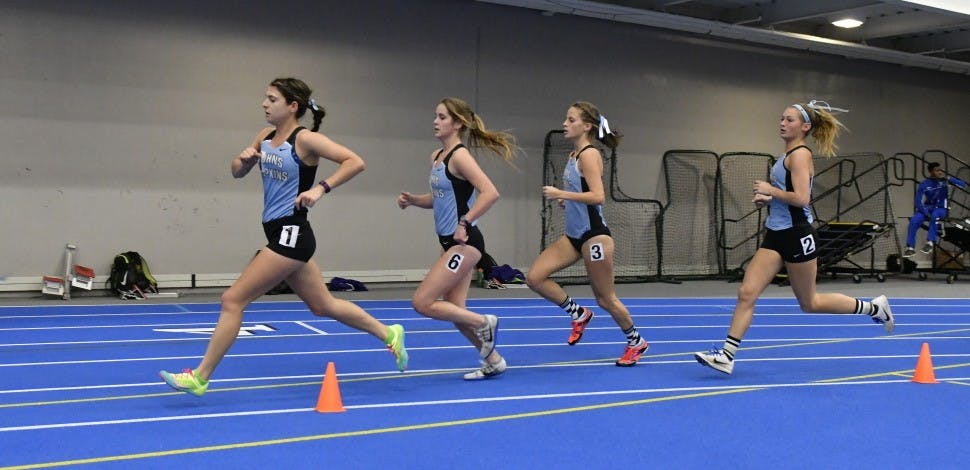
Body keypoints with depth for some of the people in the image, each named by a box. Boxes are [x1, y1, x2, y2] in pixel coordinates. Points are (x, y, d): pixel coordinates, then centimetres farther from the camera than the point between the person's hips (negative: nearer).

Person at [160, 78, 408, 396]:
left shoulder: (306, 139, -12)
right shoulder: (266, 137, 10)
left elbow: (355, 161, -18)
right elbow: (237, 173, 18)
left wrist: (321, 188, -25)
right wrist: (244, 159, -4)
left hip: (290, 234, -9)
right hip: (282, 235, 9)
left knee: (233, 300, -8)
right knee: (324, 305, 18)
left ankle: (200, 378, 0)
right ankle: (389, 334, 32)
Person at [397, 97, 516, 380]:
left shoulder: (459, 156, -14)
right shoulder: (436, 157, 12)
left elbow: (490, 193, -24)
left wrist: (465, 223, -23)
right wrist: (412, 200, 5)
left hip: (464, 242, -9)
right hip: (450, 242, 9)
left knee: (422, 302, -10)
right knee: (455, 311, 11)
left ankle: (484, 323, 4)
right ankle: (493, 361, 24)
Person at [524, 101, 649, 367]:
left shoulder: (589, 155, -14)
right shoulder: (573, 156, 11)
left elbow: (598, 196, -25)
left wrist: (561, 193, -24)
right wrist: (563, 201, 5)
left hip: (593, 235, -9)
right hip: (573, 235, 9)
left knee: (605, 299, 3)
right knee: (535, 278, -4)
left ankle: (636, 342, 25)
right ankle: (579, 315, 13)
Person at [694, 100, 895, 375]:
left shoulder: (800, 154, -13)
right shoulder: (787, 156, 15)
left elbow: (801, 198, -23)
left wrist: (771, 190, -13)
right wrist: (768, 199, 10)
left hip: (796, 236, -9)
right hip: (776, 234, 9)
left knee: (809, 303, 7)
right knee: (746, 293, -4)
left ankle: (873, 308, 25)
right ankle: (726, 356, -6)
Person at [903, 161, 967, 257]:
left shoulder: (944, 180, -5)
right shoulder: (924, 184, -5)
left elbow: (963, 185, -14)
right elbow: (918, 202, -7)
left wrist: (948, 178, -26)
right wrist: (926, 214, -21)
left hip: (941, 209, -2)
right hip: (928, 208, 2)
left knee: (935, 215, -37)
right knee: (914, 220, -25)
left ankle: (930, 243, -36)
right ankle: (910, 248, -19)